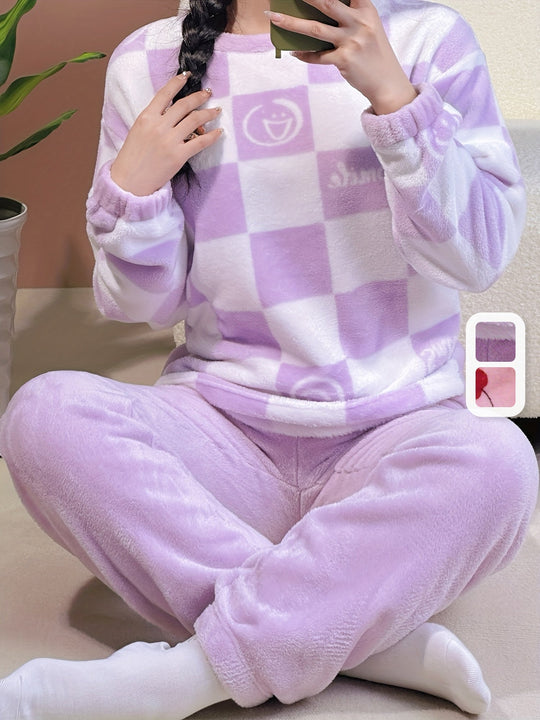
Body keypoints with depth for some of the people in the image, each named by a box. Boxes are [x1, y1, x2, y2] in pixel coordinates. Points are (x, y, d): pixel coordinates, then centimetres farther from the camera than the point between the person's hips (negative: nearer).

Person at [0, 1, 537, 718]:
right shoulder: (150, 61, 5)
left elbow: (481, 256, -7)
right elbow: (144, 303, 9)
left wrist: (391, 93, -18)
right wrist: (133, 187, -10)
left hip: (393, 432, -1)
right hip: (225, 423, 2)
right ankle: (369, 635, -24)